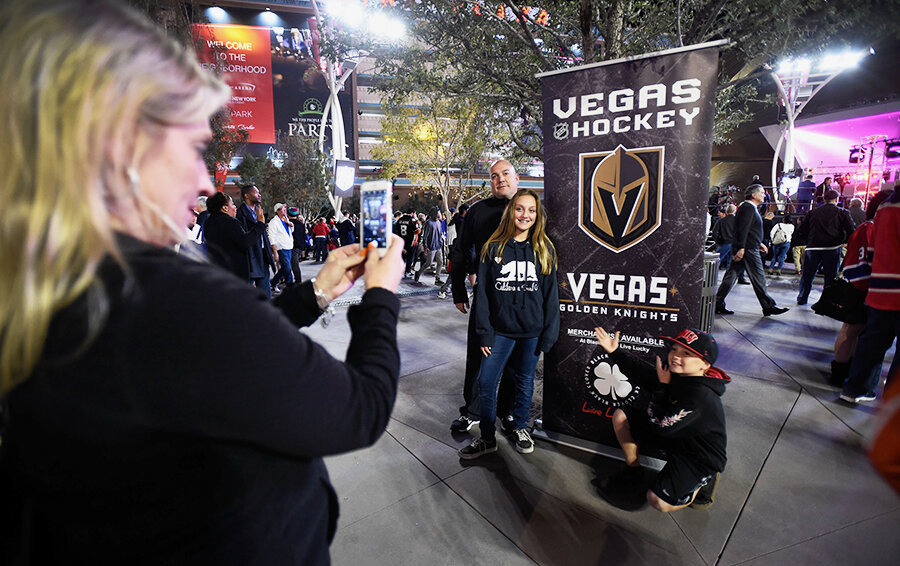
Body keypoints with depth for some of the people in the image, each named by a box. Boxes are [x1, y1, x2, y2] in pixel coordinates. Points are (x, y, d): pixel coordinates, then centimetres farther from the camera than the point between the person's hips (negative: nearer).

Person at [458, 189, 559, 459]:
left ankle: (520, 428, 38)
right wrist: (484, 332, -5)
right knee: (486, 383, 0)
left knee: (525, 381, 15)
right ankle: (487, 438, 19)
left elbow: (551, 294, 3)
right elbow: (482, 293, -1)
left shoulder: (545, 250, 2)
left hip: (532, 331, 1)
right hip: (500, 330, 0)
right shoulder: (493, 248, 0)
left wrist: (549, 334, -3)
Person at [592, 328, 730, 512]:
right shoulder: (675, 374, -9)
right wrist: (613, 351, -4)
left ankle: (703, 481, 6)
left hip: (701, 458, -8)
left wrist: (661, 386, -24)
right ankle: (633, 473, 15)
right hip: (675, 440, 8)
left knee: (658, 501, -23)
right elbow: (638, 373, 3)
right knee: (620, 416, -2)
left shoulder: (702, 395, -33)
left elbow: (661, 425, -31)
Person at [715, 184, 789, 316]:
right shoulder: (749, 207, -12)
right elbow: (743, 229, -20)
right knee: (758, 278, -2)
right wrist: (741, 248, -25)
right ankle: (768, 307, 7)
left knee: (731, 276, 6)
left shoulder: (748, 207, 21)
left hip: (742, 249, 10)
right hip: (748, 249, -10)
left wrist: (759, 243, 28)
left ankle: (718, 304, 6)